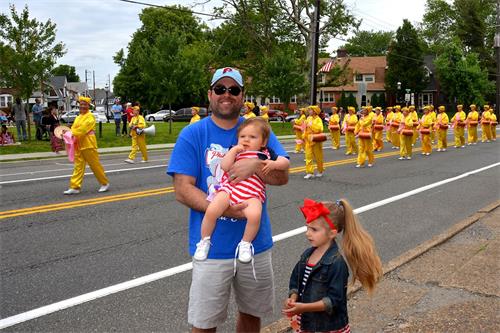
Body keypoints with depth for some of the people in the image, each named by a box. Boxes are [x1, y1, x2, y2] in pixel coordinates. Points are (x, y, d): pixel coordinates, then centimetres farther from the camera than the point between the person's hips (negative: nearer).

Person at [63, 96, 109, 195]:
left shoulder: (90, 116, -8)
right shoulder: (78, 117, 18)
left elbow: (83, 128, -18)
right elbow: (74, 129, 14)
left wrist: (74, 134, -23)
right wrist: (68, 133, -6)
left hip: (88, 145, -7)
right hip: (78, 145, 7)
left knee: (95, 165, 0)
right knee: (78, 166, 5)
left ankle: (105, 183, 14)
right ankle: (75, 187, 4)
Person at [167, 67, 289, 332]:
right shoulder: (192, 135, -6)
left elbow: (282, 176, -6)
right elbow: (183, 190, -12)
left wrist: (255, 165, -26)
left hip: (256, 244, 3)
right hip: (212, 247, -2)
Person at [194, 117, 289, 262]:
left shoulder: (265, 155, 16)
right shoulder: (235, 151, 17)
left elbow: (286, 162, 12)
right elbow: (225, 166, 1)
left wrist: (274, 164, -7)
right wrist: (234, 150, -3)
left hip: (251, 194, -1)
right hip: (229, 188, 1)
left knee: (254, 215, -33)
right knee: (211, 211, -25)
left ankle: (245, 244, -4)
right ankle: (204, 241, 2)